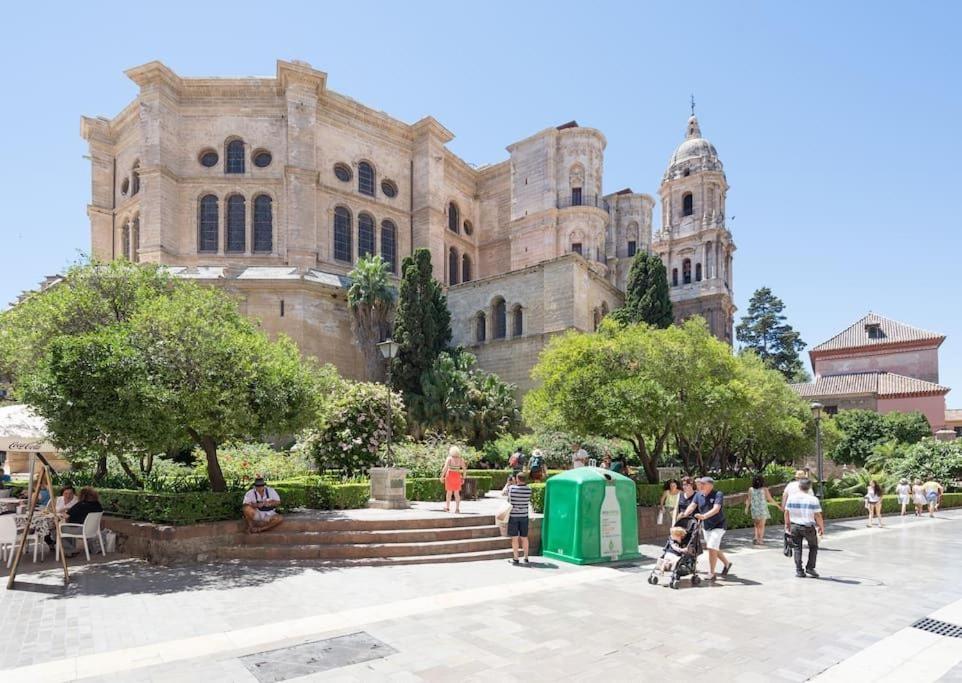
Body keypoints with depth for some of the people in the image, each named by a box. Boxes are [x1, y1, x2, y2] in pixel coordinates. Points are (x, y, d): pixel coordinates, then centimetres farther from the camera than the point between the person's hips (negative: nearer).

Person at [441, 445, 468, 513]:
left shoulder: (449, 458, -9)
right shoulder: (461, 459, 0)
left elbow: (445, 468, -17)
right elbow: (465, 469, 0)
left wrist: (442, 476, -9)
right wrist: (463, 478, 8)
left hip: (449, 475, -2)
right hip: (457, 476, 2)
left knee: (449, 492, 12)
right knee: (457, 493, 8)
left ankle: (447, 507, 22)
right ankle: (457, 509, 2)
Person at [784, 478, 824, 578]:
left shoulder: (792, 498, -1)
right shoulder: (813, 499, -11)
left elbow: (786, 513, 4)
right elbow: (818, 516, -11)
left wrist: (787, 525, 18)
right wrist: (821, 527, 3)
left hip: (794, 526, 2)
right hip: (808, 527, -2)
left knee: (797, 548, 10)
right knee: (813, 547, 18)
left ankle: (799, 571, 7)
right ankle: (810, 568, 11)